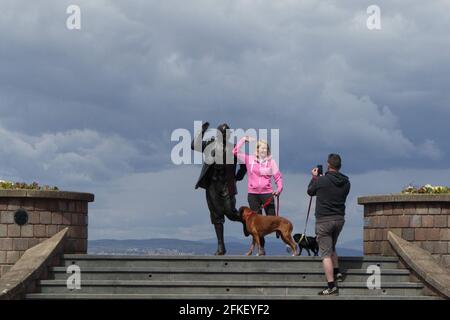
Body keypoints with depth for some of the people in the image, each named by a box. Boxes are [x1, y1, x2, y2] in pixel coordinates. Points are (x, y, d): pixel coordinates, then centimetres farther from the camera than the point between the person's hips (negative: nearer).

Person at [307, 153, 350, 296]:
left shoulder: (321, 180, -14)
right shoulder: (346, 183, 1)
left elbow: (310, 191, 4)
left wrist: (314, 177, 22)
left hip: (324, 220, -5)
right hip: (339, 219, 5)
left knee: (326, 253, -4)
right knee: (332, 247, 29)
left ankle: (332, 286, -10)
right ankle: (337, 272, 25)